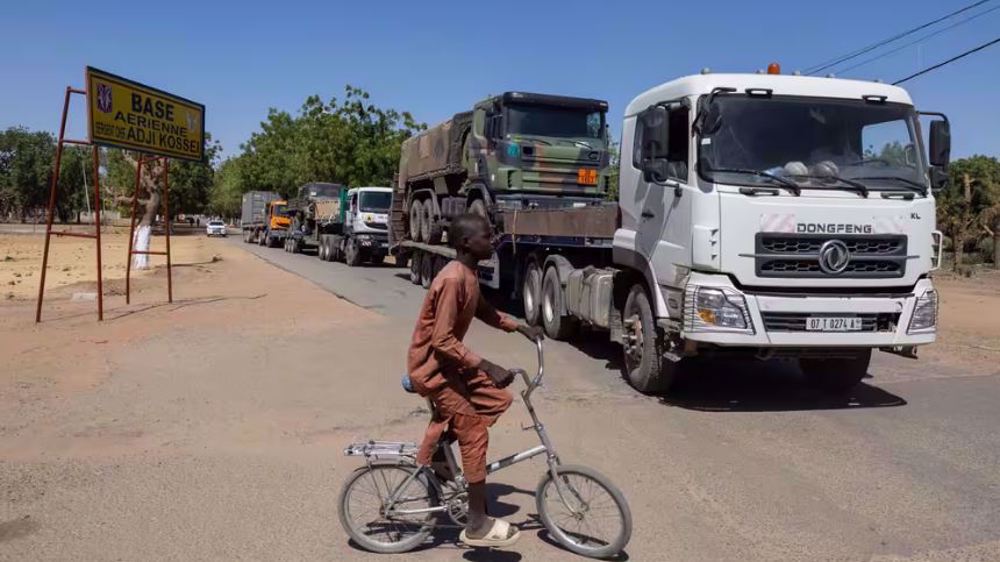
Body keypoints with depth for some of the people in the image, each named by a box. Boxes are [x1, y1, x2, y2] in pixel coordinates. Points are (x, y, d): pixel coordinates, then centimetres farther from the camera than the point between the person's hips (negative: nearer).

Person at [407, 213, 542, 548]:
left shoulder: (468, 275, 4)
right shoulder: (453, 280, -26)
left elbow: (482, 311, 22)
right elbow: (443, 340, -28)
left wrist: (520, 327, 14)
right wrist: (486, 366, -30)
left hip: (446, 363, 10)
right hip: (431, 367, -10)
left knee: (498, 399, 9)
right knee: (474, 433, -8)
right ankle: (478, 525, 2)